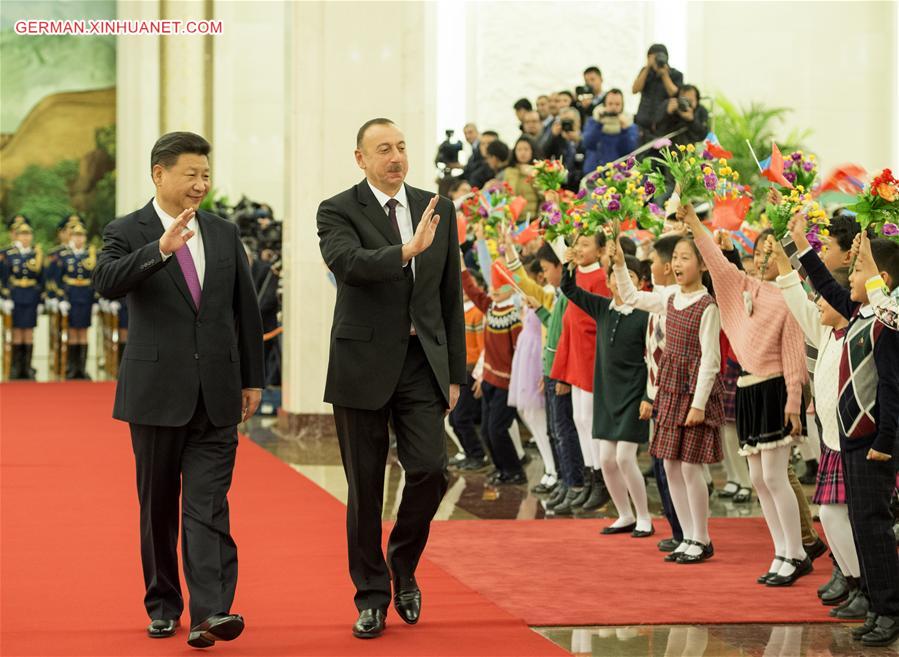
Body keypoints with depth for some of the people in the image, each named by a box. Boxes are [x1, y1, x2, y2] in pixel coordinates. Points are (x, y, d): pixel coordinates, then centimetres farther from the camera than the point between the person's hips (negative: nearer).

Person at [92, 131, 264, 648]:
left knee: (209, 507, -7)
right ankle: (163, 605, 22)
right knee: (158, 506, 9)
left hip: (216, 394, 2)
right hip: (157, 391, -2)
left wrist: (253, 379, 12)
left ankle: (211, 611, -15)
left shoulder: (225, 234, 10)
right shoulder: (127, 233, -2)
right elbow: (107, 283, -22)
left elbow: (246, 309, 15)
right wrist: (162, 248, -34)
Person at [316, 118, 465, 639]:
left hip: (422, 363, 3)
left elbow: (451, 296, 12)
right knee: (366, 487, 3)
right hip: (364, 363, -2)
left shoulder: (438, 210, 9)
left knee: (430, 470, -8)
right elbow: (348, 264, -24)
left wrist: (455, 373, 10)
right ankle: (372, 596, 15)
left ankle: (404, 566, 19)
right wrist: (407, 251, -37)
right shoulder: (339, 211, -3)